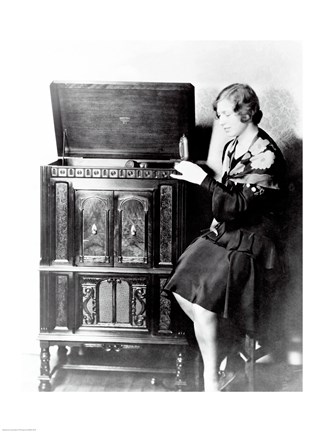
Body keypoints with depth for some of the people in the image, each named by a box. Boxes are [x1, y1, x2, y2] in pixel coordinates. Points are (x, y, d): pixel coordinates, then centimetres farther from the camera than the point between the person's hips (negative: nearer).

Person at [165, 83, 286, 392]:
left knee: (203, 300, -23)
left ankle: (211, 383, -8)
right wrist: (217, 220, 4)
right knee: (181, 288, -9)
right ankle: (222, 354, 6)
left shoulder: (266, 155, -16)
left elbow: (241, 205, -22)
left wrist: (203, 179, -24)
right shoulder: (231, 146, 10)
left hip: (251, 242, -8)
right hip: (225, 233, 8)